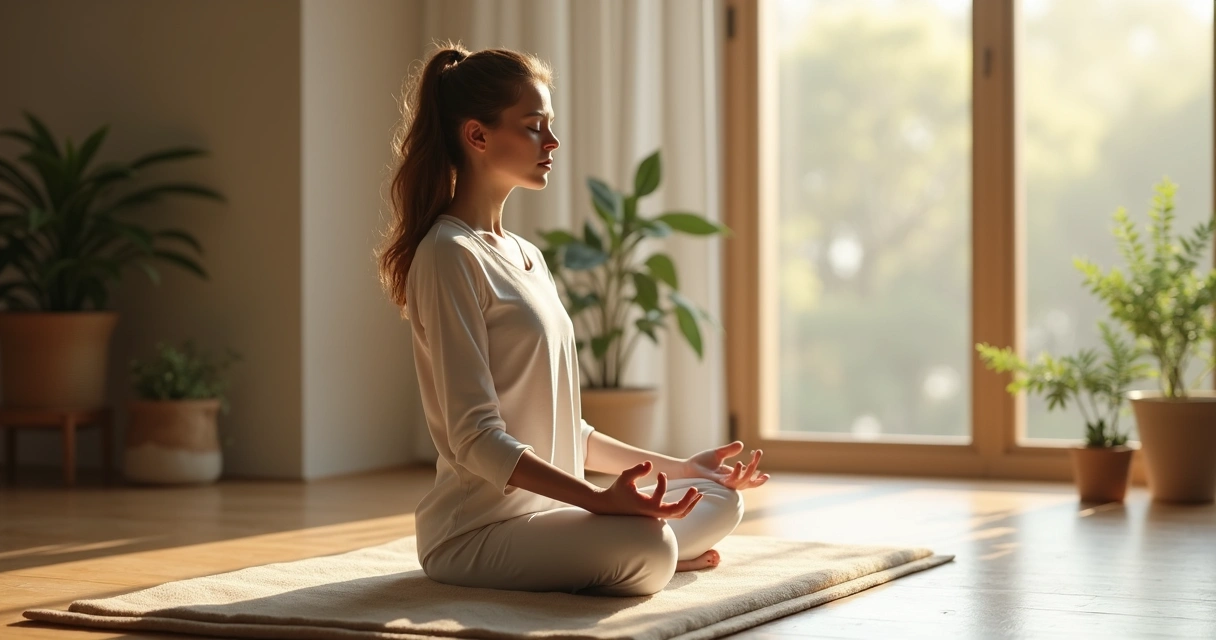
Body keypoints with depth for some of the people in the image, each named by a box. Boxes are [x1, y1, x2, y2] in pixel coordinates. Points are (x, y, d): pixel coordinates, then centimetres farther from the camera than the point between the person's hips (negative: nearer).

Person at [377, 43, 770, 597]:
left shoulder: (528, 258, 17)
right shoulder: (449, 256, -12)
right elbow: (476, 439, -20)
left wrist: (678, 468, 19)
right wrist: (597, 500, -30)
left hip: (548, 509, 10)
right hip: (479, 529, -10)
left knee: (721, 501, 13)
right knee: (646, 548, -33)